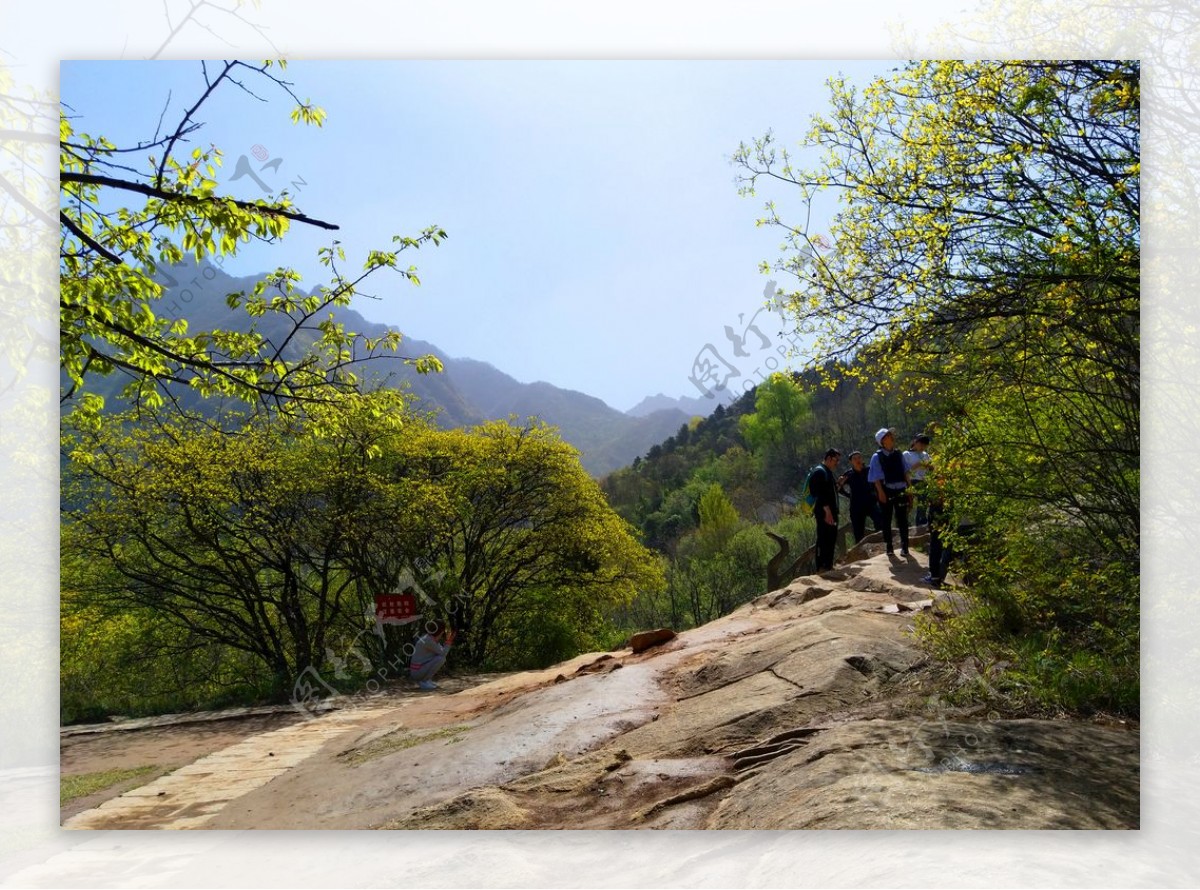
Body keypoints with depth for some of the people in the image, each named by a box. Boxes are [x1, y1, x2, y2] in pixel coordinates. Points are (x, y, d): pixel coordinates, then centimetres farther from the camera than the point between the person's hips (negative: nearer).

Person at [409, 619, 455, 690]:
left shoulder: (433, 638, 7)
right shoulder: (428, 640, -21)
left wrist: (449, 640, 4)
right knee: (441, 658, -19)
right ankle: (423, 681, -8)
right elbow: (443, 653, -19)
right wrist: (448, 641, -11)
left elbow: (442, 651, 12)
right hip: (417, 672, -10)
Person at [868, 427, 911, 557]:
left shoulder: (899, 455, 6)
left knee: (902, 519, 5)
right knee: (887, 520, 6)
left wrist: (908, 487, 3)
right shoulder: (877, 457, -5)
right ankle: (888, 546, 15)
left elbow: (905, 472, 10)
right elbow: (876, 477, -8)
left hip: (900, 490, 3)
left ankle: (904, 546, 13)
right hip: (886, 491, -3)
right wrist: (881, 492, -15)